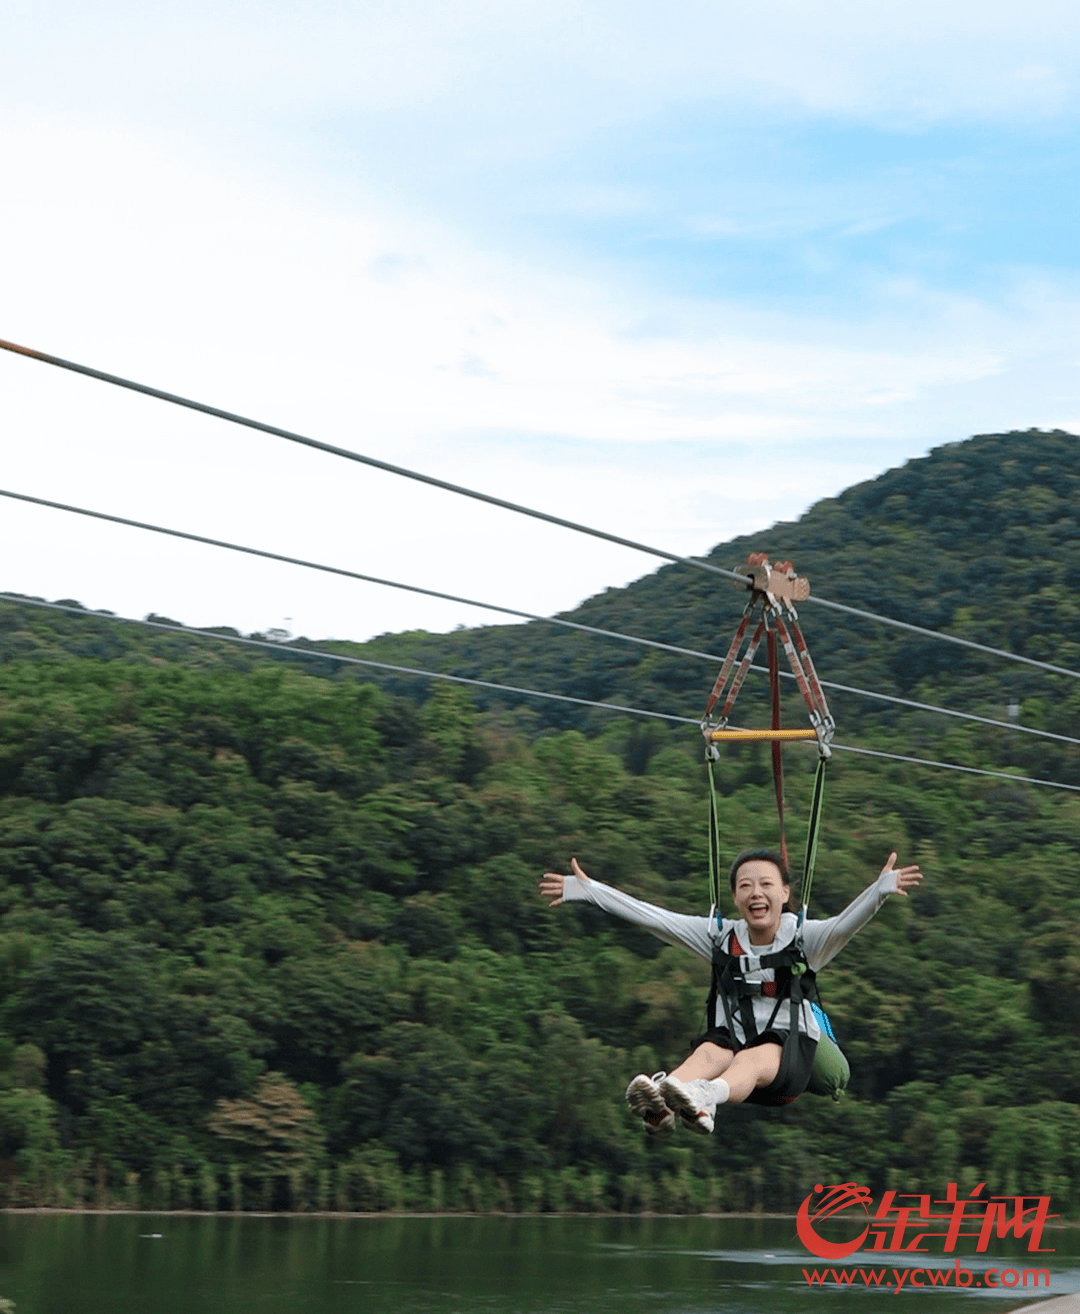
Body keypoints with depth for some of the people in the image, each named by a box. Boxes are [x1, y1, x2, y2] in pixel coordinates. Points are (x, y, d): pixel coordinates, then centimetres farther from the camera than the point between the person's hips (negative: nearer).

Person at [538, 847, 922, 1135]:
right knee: (707, 1052, -32)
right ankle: (658, 1107, -66)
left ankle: (706, 1098, -70)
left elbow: (844, 924, -15)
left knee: (754, 1059, -35)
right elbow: (654, 918, 9)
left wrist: (881, 888, -35)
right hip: (729, 1038, 2)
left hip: (787, 1053, -2)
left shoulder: (804, 939, 4)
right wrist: (587, 890, 4)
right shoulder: (721, 936, 12)